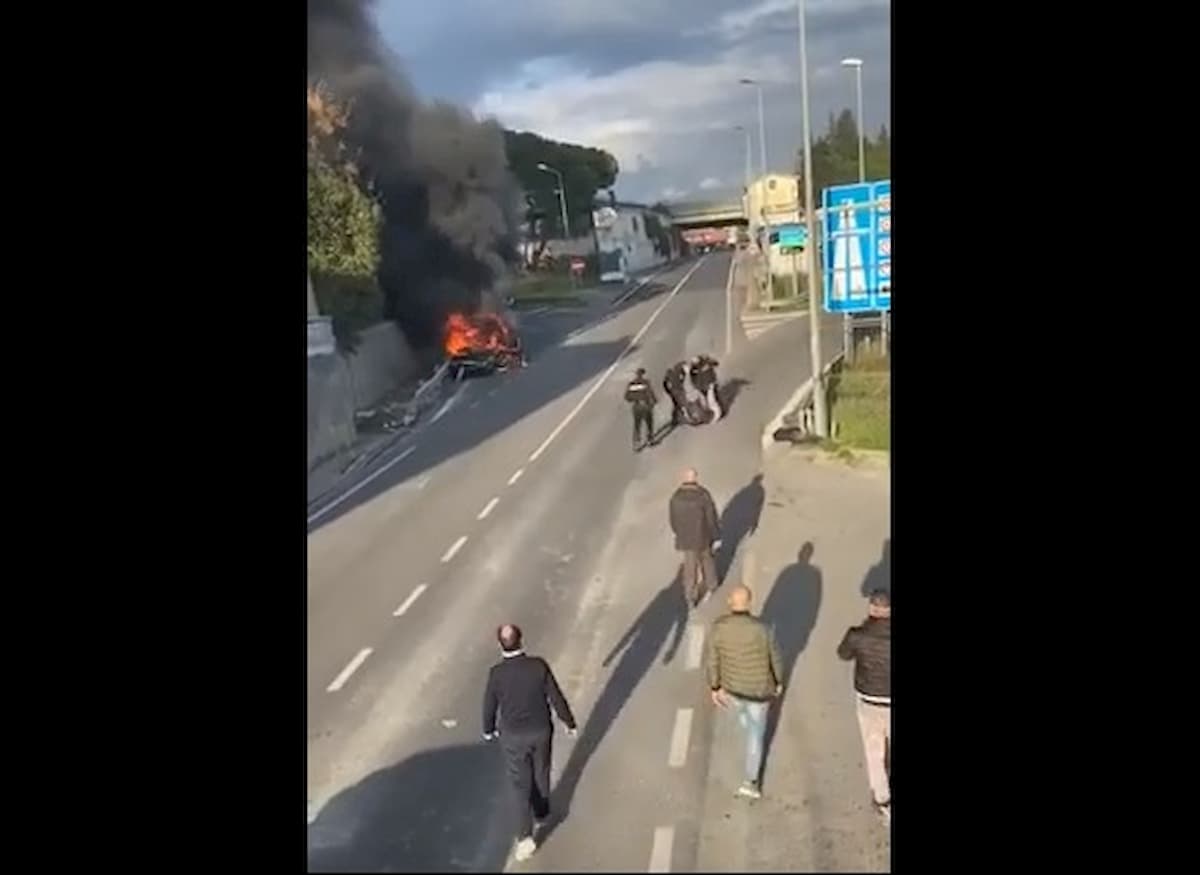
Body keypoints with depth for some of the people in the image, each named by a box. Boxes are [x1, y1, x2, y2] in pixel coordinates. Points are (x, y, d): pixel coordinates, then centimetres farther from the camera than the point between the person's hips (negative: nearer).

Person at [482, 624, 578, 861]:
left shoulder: (496, 673, -22)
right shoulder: (539, 665, -19)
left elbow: (490, 706, -7)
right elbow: (556, 698, -10)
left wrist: (488, 730, 14)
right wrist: (569, 723, 7)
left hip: (513, 736, -2)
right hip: (541, 731, 2)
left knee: (520, 784, 12)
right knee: (541, 772, 26)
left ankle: (525, 837, 8)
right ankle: (541, 811, 48)